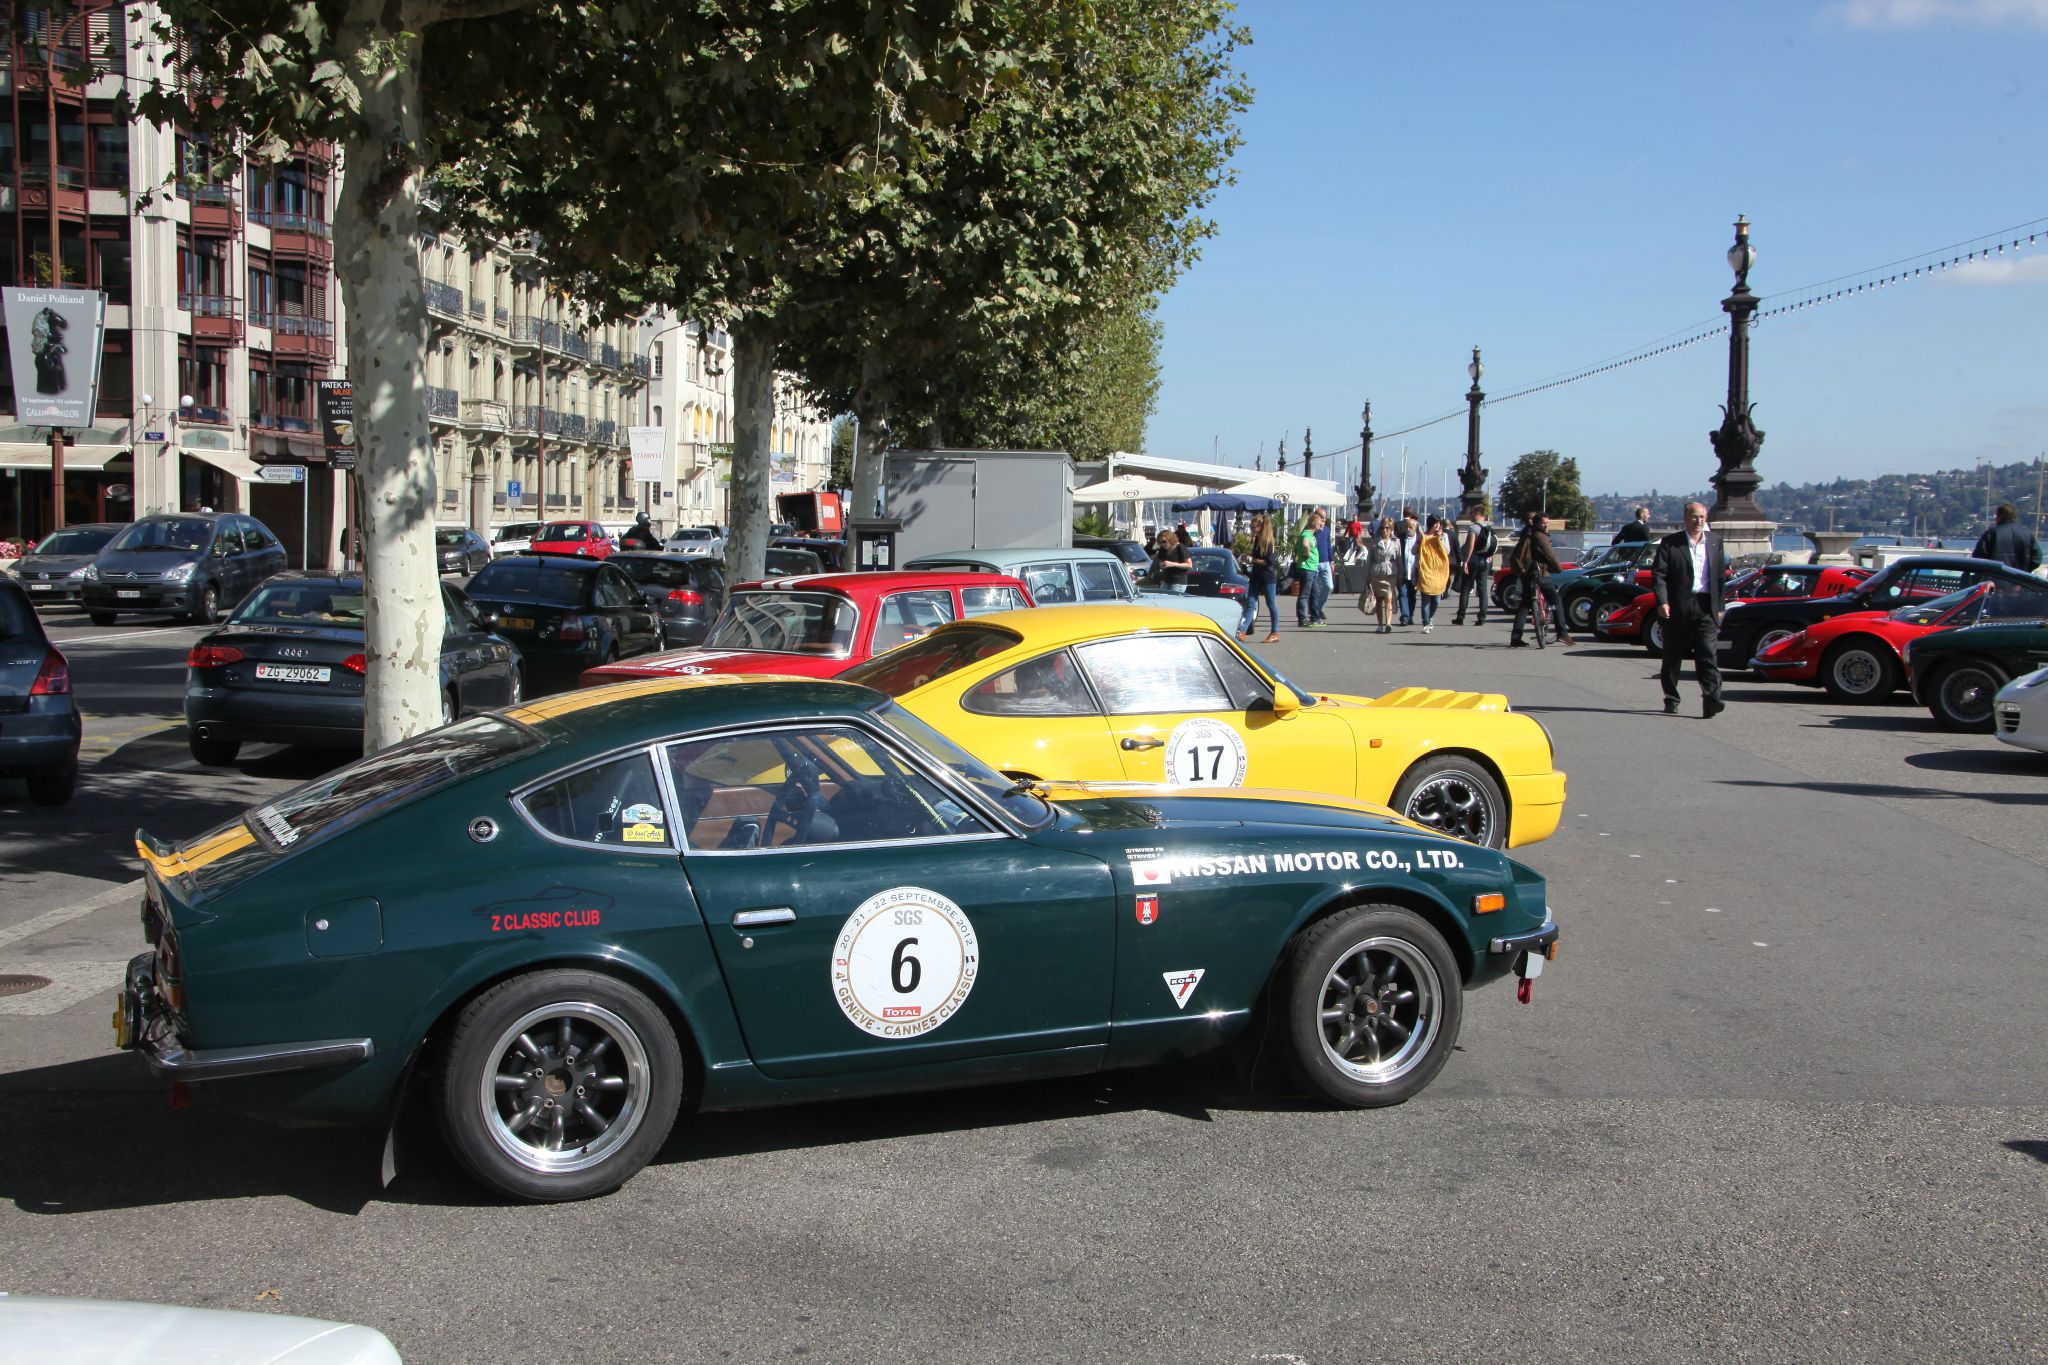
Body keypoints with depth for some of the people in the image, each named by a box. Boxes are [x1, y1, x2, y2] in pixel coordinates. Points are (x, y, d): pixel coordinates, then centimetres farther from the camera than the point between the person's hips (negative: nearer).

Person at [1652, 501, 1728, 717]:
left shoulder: (1715, 541, 11)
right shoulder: (1670, 543, 0)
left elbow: (1721, 575, 16)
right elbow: (1658, 574, -5)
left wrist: (1719, 606, 13)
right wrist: (1662, 601, -18)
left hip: (1706, 607, 1)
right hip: (1678, 607, -1)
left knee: (1708, 654, -11)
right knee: (1672, 657, 10)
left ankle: (1711, 700, -19)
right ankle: (1671, 701, 23)